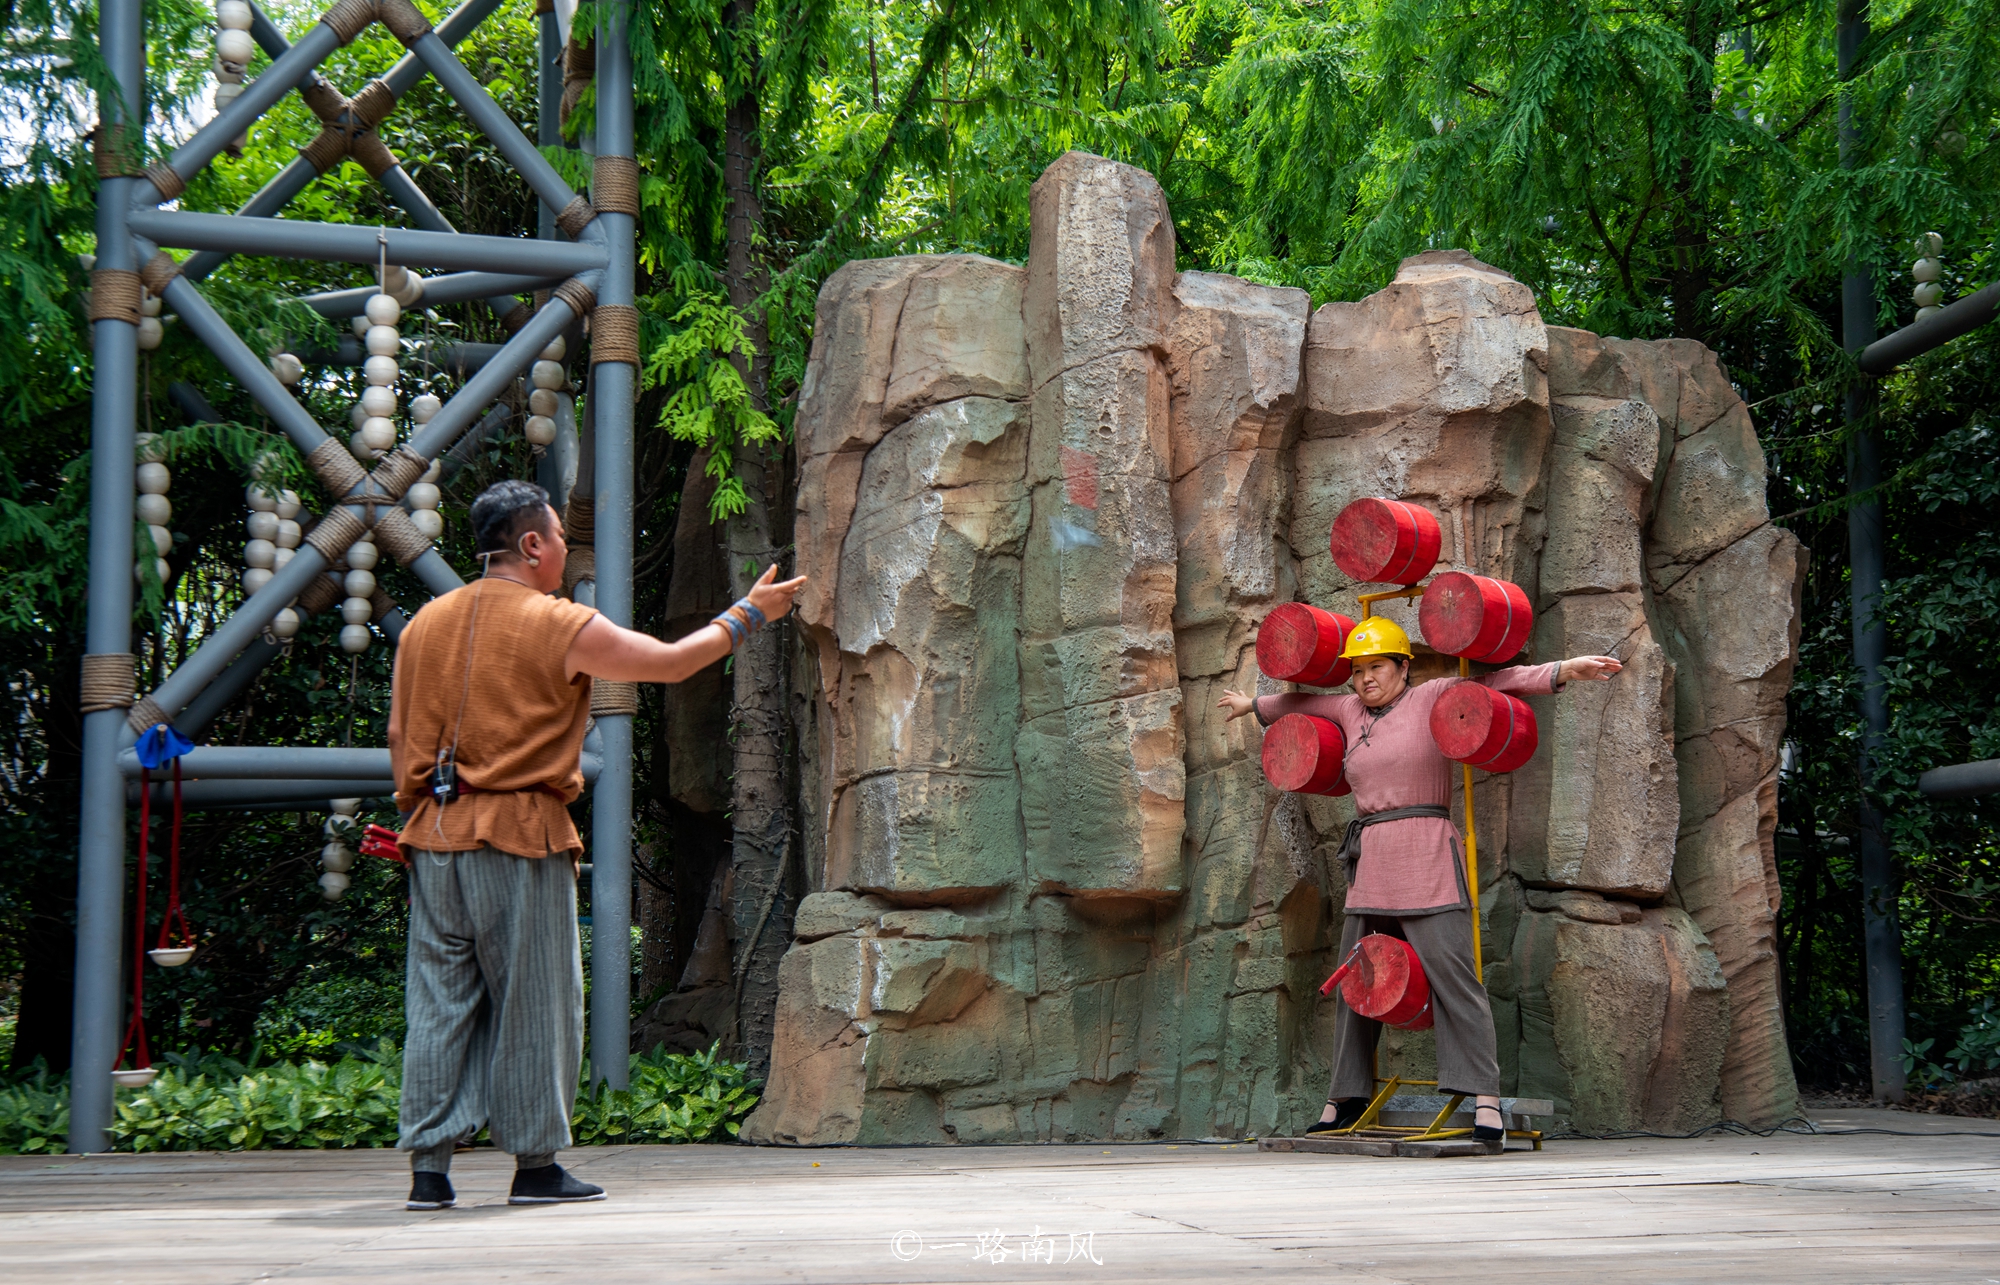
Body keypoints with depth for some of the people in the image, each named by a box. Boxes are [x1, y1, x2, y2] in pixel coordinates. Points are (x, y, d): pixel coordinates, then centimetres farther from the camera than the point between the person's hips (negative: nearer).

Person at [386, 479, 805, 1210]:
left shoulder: (426, 624, 12)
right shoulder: (560, 627, -5)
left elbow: (400, 739, 14)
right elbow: (672, 663, 2)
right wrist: (751, 613, 15)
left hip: (435, 840, 6)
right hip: (521, 836, -6)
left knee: (439, 1001, 7)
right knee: (532, 1005, 3)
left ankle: (428, 1168, 6)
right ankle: (535, 1165, 8)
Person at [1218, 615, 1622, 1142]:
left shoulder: (1431, 698, 3)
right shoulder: (1353, 712, 19)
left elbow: (1499, 682, -1)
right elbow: (1306, 702, 36)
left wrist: (1565, 670, -12)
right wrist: (1253, 705, 52)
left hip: (1426, 860, -7)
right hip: (1370, 867, 7)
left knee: (1451, 976, -14)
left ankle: (1485, 1101, -18)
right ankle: (1346, 1099, 18)